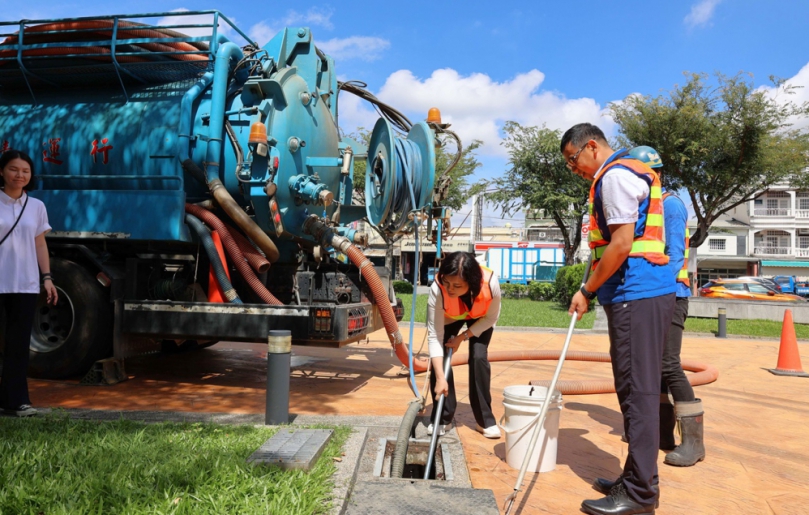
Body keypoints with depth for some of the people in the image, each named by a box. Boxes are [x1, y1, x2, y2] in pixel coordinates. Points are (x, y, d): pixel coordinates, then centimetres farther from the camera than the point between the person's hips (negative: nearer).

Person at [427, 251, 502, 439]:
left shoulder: (491, 283, -41)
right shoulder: (437, 289, -41)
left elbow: (491, 318, -19)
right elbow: (434, 336, -35)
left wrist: (462, 337, -23)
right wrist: (440, 378, -39)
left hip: (480, 317, 0)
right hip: (449, 316, 0)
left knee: (479, 357, -15)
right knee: (440, 358, -13)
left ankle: (485, 420, 0)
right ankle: (442, 418, 4)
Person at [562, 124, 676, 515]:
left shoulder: (615, 175, -10)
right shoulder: (628, 172, 22)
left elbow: (621, 244, -18)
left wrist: (587, 291, -10)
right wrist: (594, 290, 19)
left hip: (636, 296, -10)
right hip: (643, 292, 10)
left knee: (637, 391, -6)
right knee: (638, 390, 14)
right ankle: (637, 479, 24)